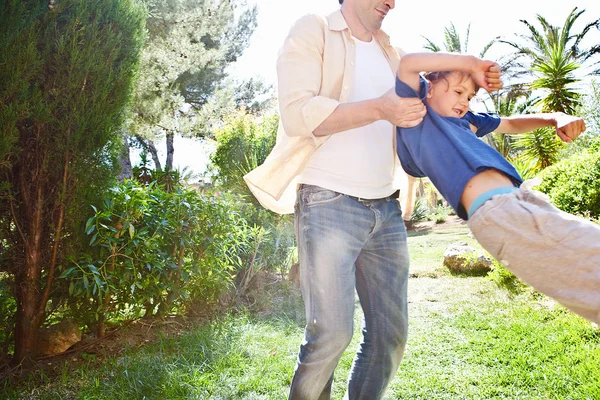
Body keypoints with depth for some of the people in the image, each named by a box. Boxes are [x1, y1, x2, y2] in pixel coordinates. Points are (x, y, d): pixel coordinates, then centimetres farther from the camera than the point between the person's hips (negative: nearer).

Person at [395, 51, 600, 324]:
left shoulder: (466, 120, 31)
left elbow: (511, 124, 41)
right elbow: (408, 64, -5)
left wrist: (556, 118, 21)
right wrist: (471, 63, 4)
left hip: (525, 201, 9)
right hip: (496, 212, -9)